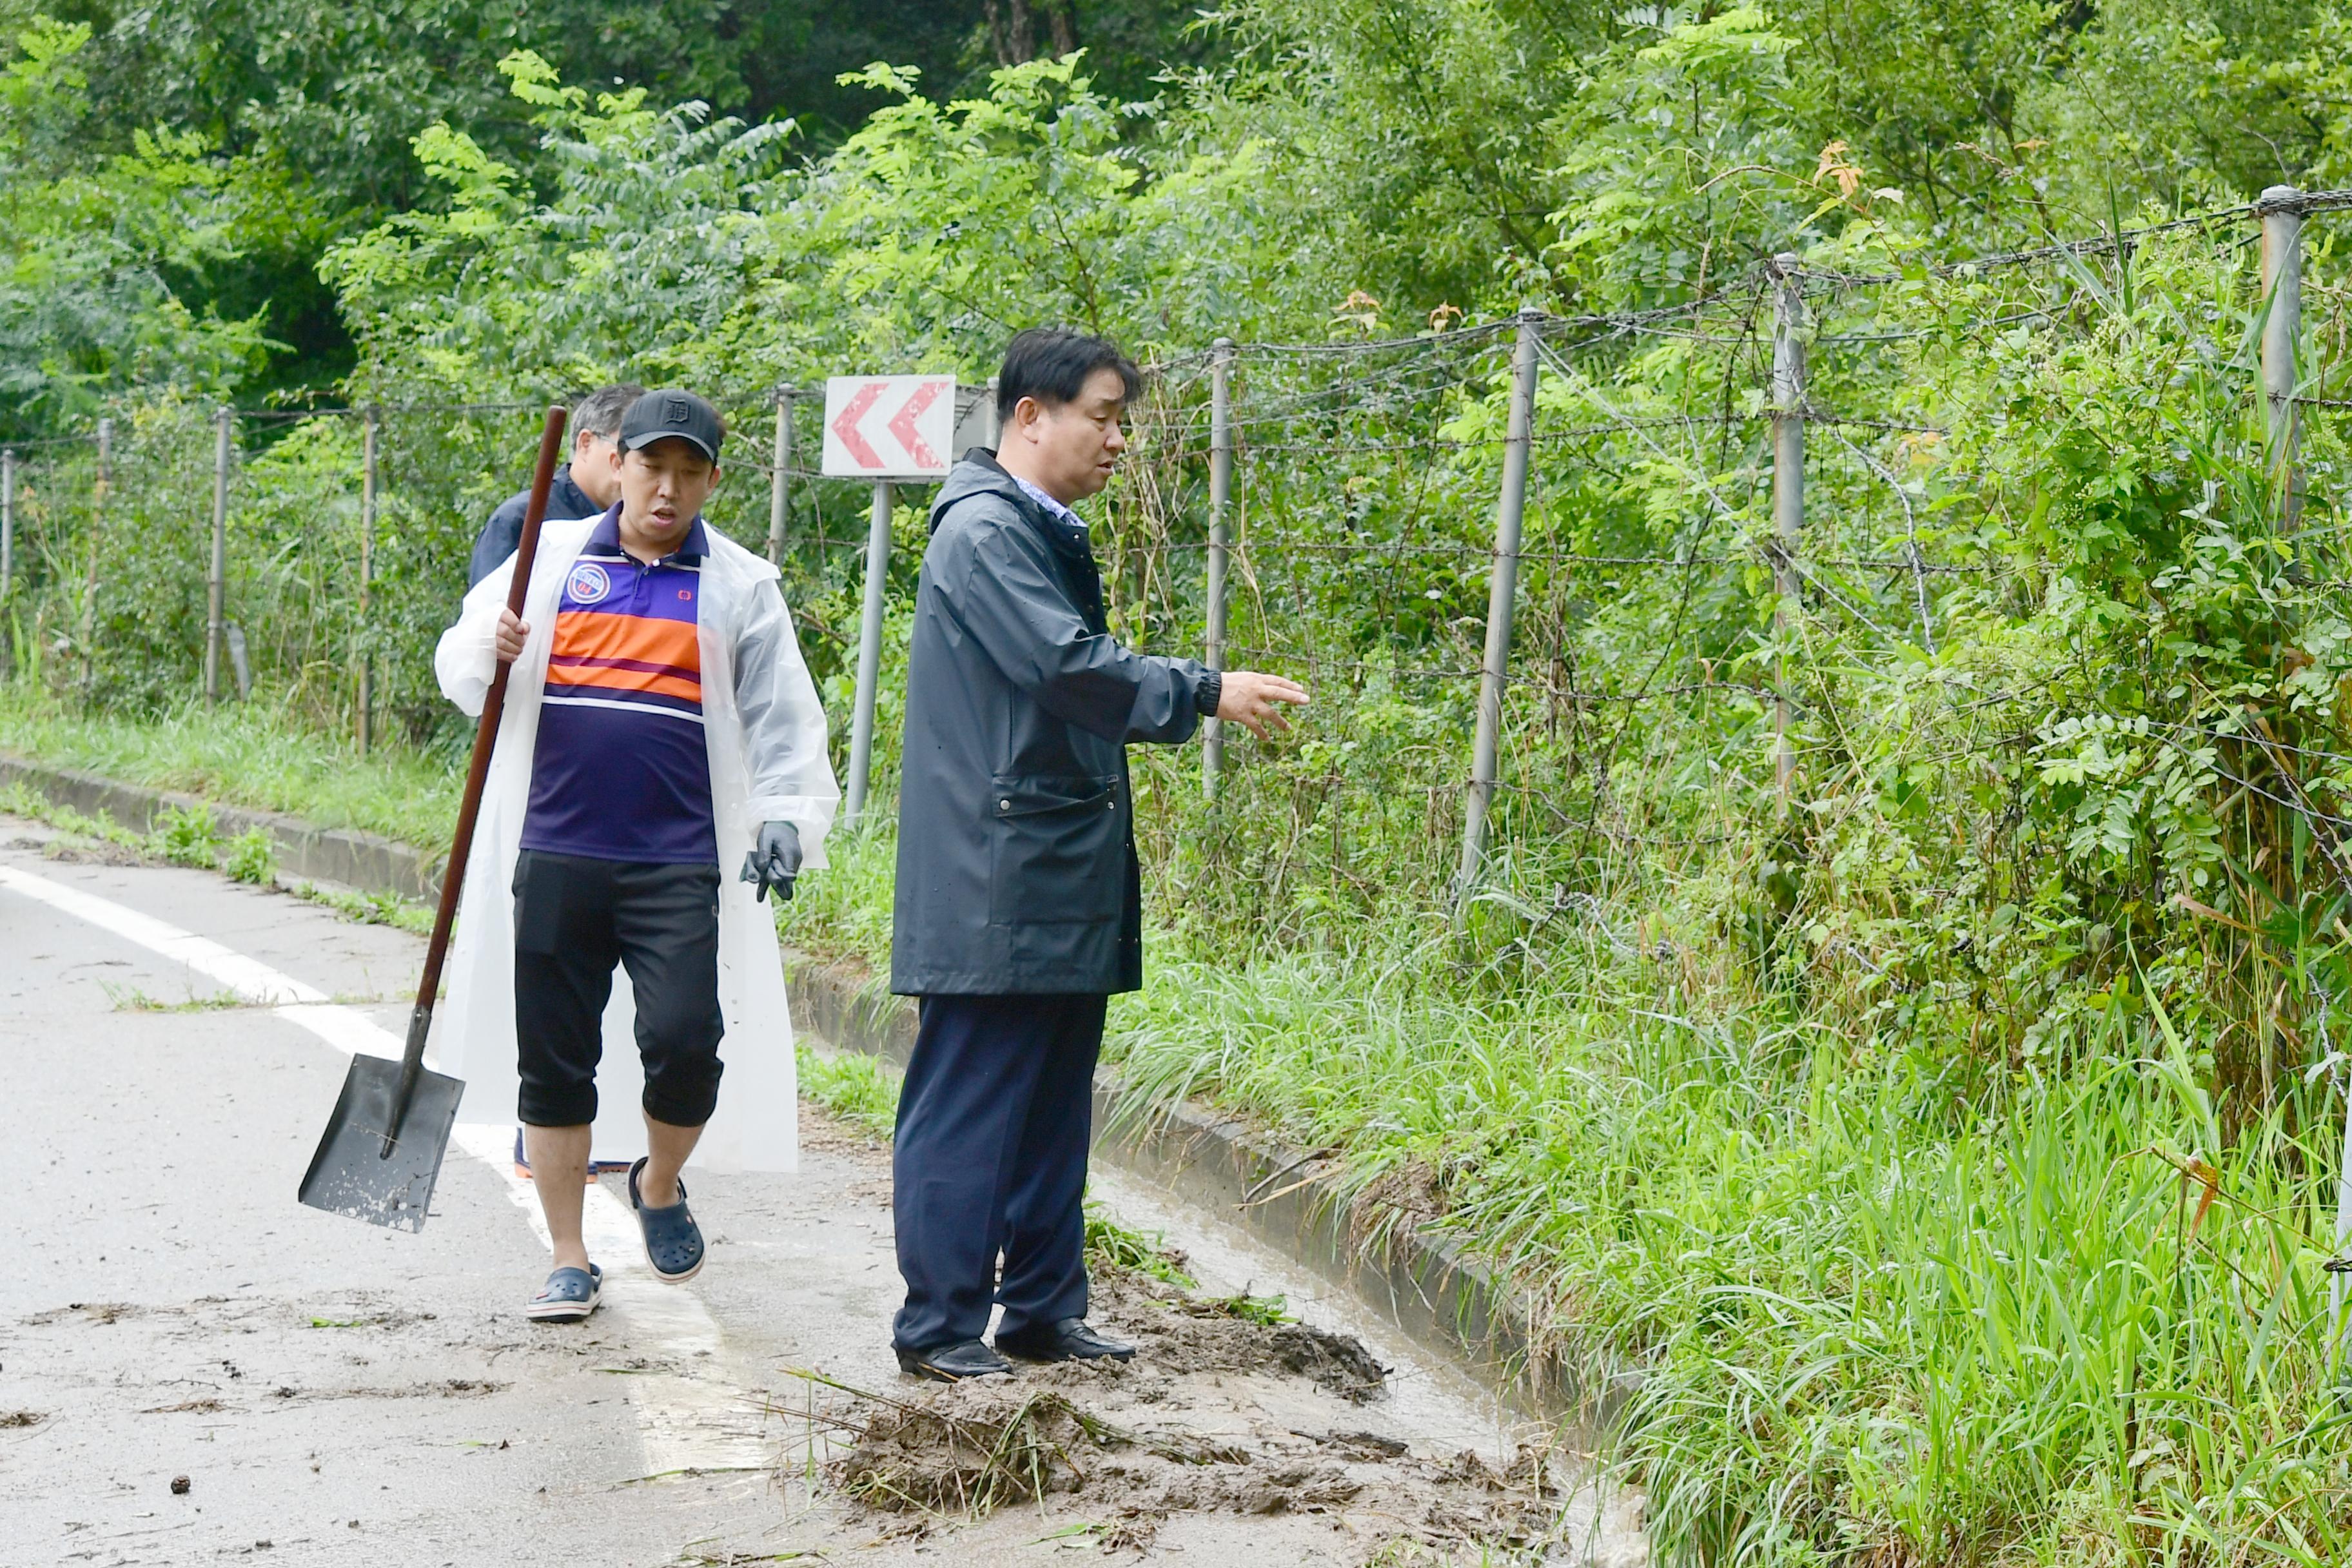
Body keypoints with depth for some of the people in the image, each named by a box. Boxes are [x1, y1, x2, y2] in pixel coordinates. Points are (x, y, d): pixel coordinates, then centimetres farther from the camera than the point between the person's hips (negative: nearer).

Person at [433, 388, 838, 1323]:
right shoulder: (553, 558, 10)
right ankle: (570, 1261, 16)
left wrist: (787, 820, -5)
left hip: (678, 868, -1)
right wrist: (488, 648, -11)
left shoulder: (739, 586, 9)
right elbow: (457, 667, 12)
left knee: (685, 1041, -14)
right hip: (554, 857, 2)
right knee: (553, 1060, 4)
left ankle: (660, 1185, 17)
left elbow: (781, 719, 10)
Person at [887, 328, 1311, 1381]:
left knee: (1055, 1106, 14)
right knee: (968, 1107, -5)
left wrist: (1207, 700, 11)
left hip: (1064, 889, 10)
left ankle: (1043, 1313, 22)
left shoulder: (1048, 537, 20)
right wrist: (1206, 694, -18)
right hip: (996, 892, -10)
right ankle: (940, 1326, 1)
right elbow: (1069, 668, -21)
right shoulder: (983, 532, -12)